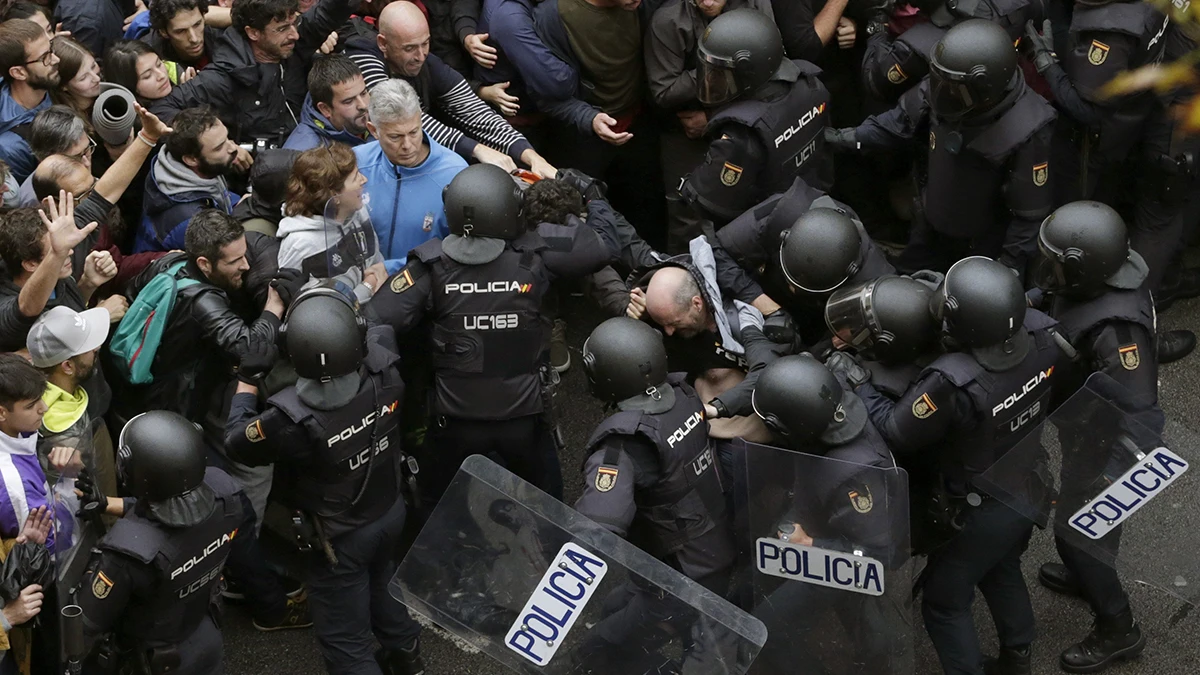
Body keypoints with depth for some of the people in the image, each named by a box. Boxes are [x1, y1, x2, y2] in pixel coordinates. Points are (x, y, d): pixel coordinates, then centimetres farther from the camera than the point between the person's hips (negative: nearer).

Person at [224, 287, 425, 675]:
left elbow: (236, 442, -16)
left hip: (340, 537, -6)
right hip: (390, 511, 6)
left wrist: (247, 380, -5)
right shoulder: (384, 369, -26)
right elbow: (379, 331, 1)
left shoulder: (292, 418, -38)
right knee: (381, 584, 35)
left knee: (347, 643, 12)